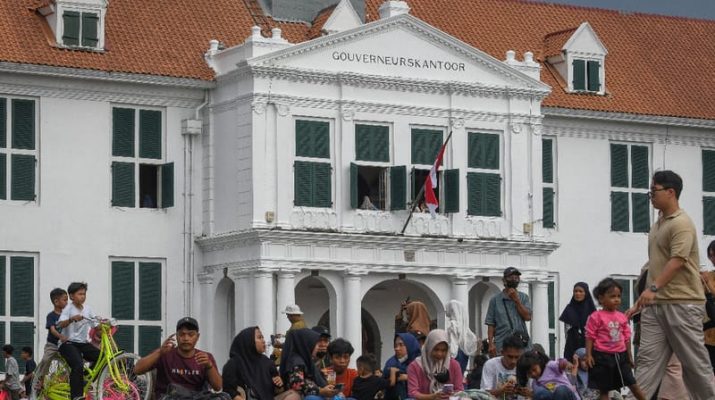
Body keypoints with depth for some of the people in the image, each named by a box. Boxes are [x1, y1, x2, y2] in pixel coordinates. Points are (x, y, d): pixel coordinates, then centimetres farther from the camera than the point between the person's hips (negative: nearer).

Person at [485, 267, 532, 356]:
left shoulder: (523, 297, 12)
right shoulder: (495, 299, 7)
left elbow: (527, 317, -2)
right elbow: (490, 324, 4)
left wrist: (516, 300, -5)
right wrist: (491, 344, -6)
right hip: (501, 345, -2)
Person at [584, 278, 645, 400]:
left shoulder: (622, 317, 6)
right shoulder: (596, 317, -8)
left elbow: (626, 337, 12)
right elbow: (590, 337, -7)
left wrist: (629, 355, 13)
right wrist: (588, 355, -13)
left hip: (620, 356, 4)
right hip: (602, 357, -4)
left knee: (632, 384, 2)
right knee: (604, 389, 5)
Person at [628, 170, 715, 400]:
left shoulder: (681, 223, -11)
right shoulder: (657, 225, 18)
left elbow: (677, 261, -22)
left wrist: (653, 288, -30)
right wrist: (646, 296, 23)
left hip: (682, 304, -8)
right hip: (655, 304, 8)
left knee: (694, 361, -1)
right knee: (648, 359, -1)